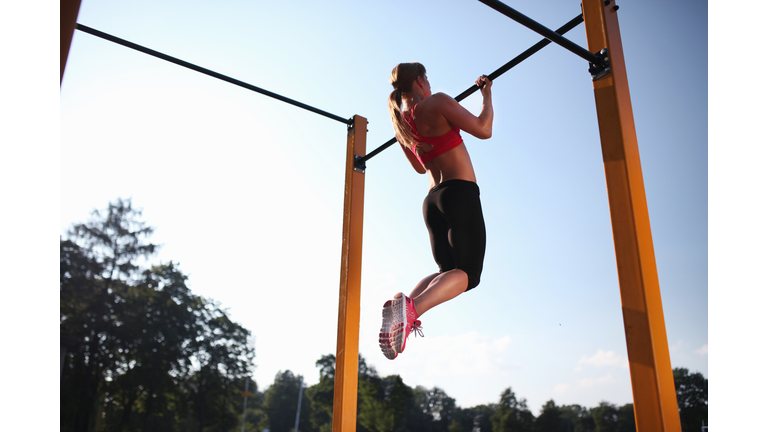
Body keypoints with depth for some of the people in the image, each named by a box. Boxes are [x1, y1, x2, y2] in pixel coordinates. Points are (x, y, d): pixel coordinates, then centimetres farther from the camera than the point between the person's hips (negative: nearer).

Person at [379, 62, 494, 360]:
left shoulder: (400, 121, 14)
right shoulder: (437, 102, -6)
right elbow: (483, 130, -3)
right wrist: (487, 95, 12)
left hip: (432, 200, 7)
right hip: (460, 193, -7)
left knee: (448, 271, 16)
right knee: (467, 273, -7)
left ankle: (399, 307, -10)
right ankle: (412, 307, -33)